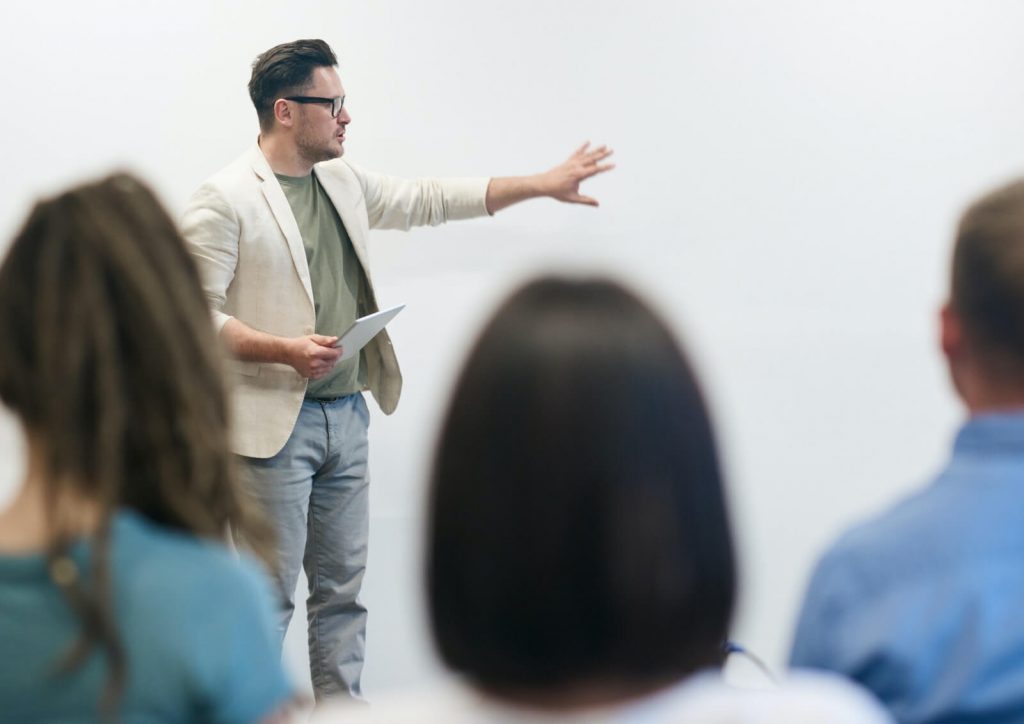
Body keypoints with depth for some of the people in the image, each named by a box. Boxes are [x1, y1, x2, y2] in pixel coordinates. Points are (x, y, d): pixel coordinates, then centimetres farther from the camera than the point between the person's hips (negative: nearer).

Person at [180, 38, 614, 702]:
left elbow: (428, 200, 19)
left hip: (347, 416, 7)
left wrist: (542, 185, 17)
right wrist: (286, 349, -24)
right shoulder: (225, 200, -10)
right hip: (275, 423, -7)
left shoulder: (344, 181, 13)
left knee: (343, 588, 12)